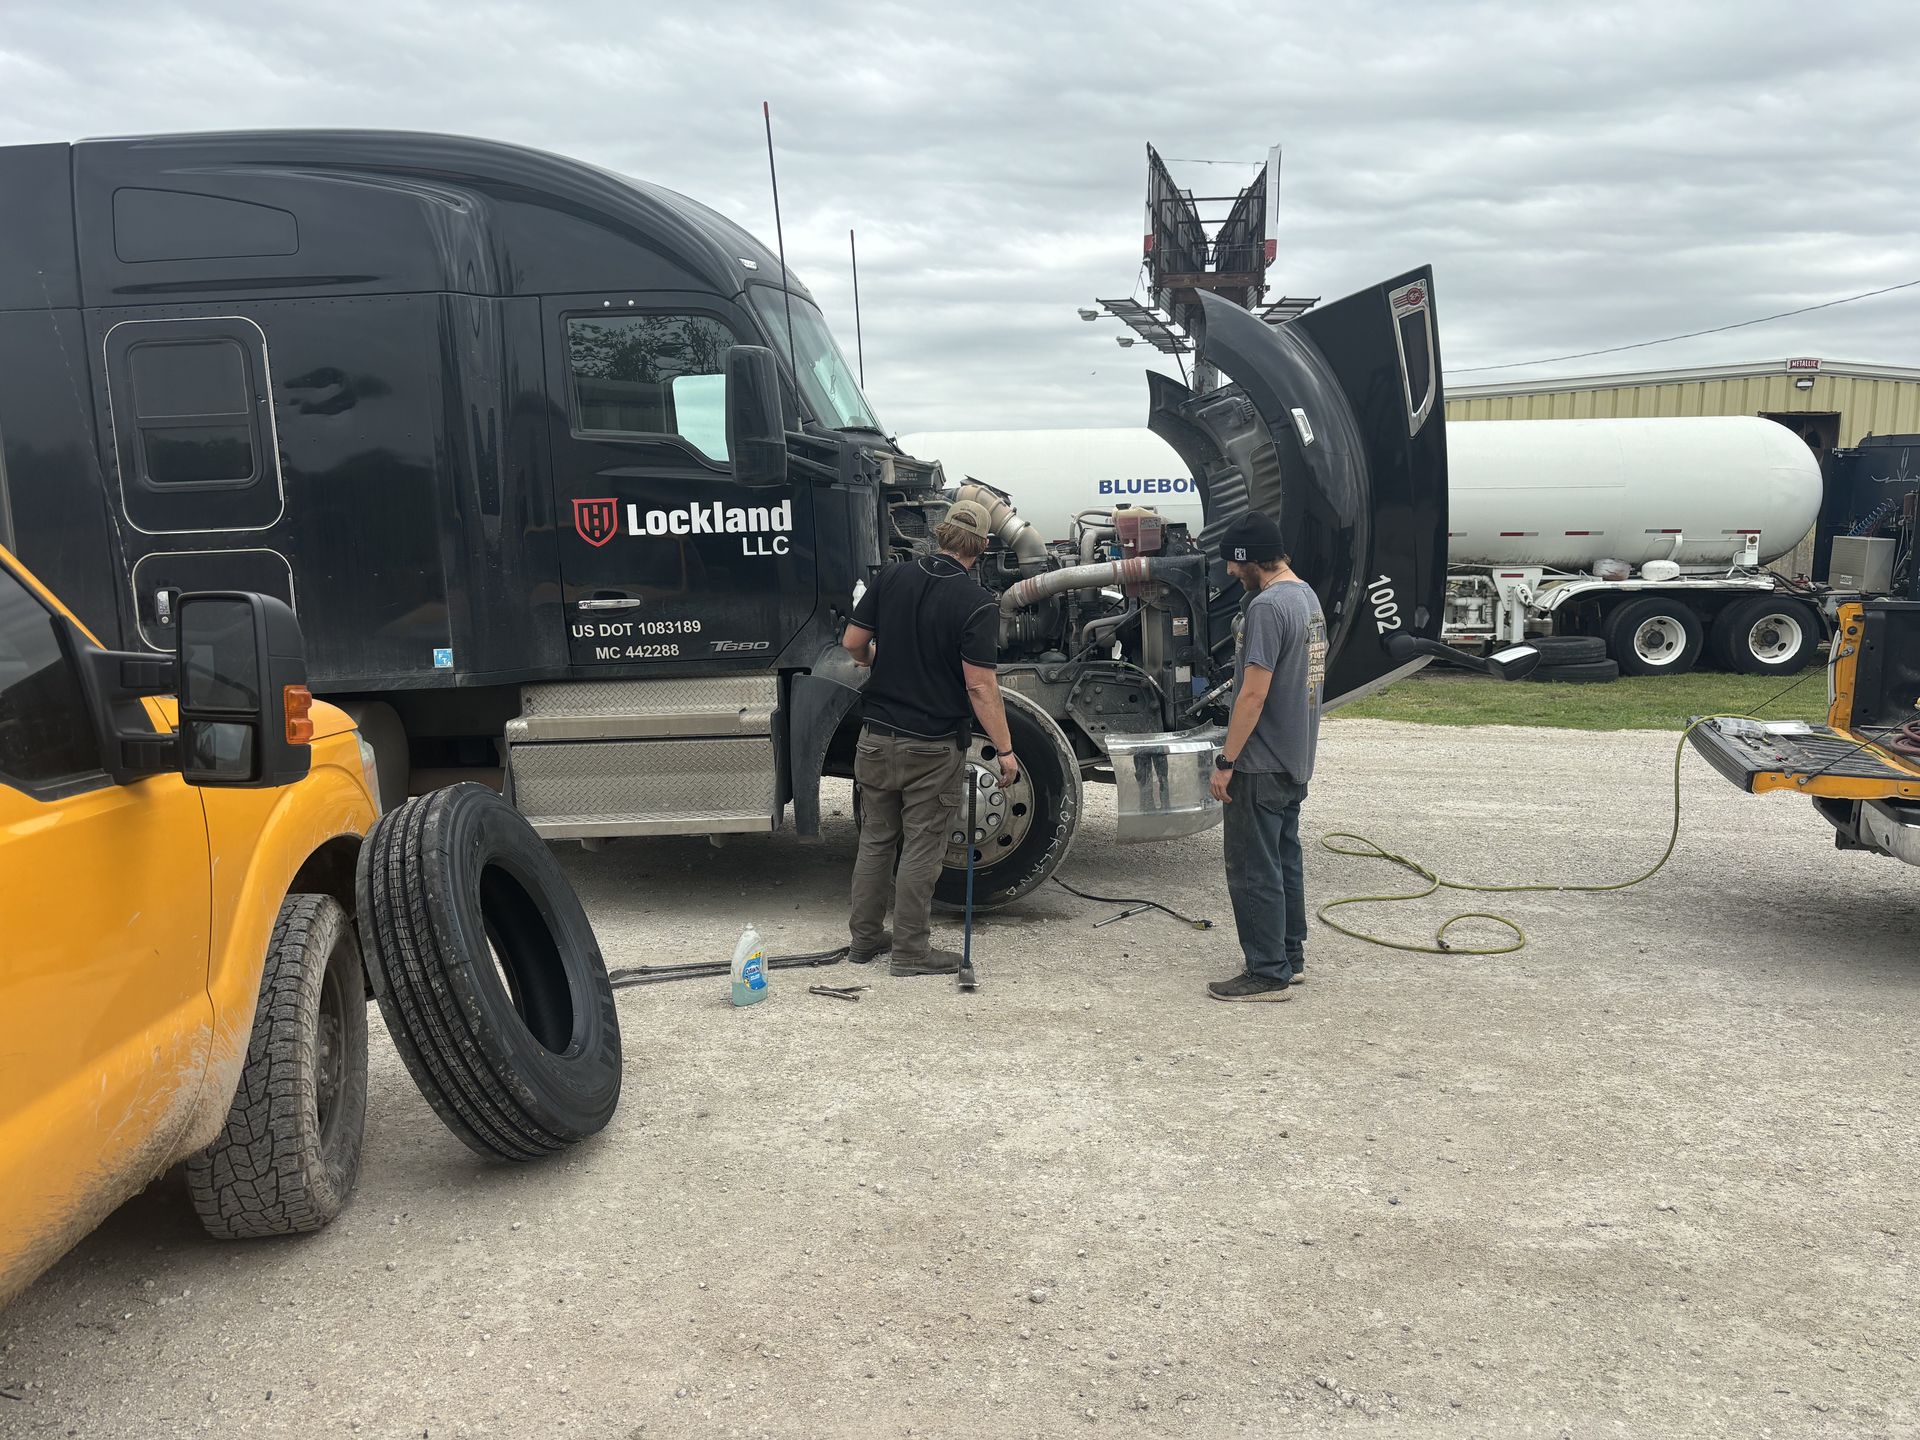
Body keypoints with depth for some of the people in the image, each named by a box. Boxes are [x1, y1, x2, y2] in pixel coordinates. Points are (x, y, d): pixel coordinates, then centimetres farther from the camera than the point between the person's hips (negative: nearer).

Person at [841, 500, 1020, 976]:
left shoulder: (891, 578, 0)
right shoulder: (977, 604, -15)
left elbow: (852, 642, 4)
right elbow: (980, 686, -18)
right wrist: (1004, 750, -11)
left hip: (877, 736, 5)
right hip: (932, 746, -5)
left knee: (875, 840, 16)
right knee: (921, 848, 5)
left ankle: (865, 937, 25)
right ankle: (910, 951, 13)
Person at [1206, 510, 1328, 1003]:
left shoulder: (1268, 606, -20)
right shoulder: (1308, 597, 11)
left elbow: (1254, 694, -23)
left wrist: (1226, 761, -18)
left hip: (1261, 765, -10)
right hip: (1296, 760, 10)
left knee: (1253, 870, -2)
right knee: (1285, 860, 19)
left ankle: (1268, 974, 5)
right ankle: (1291, 956, 29)